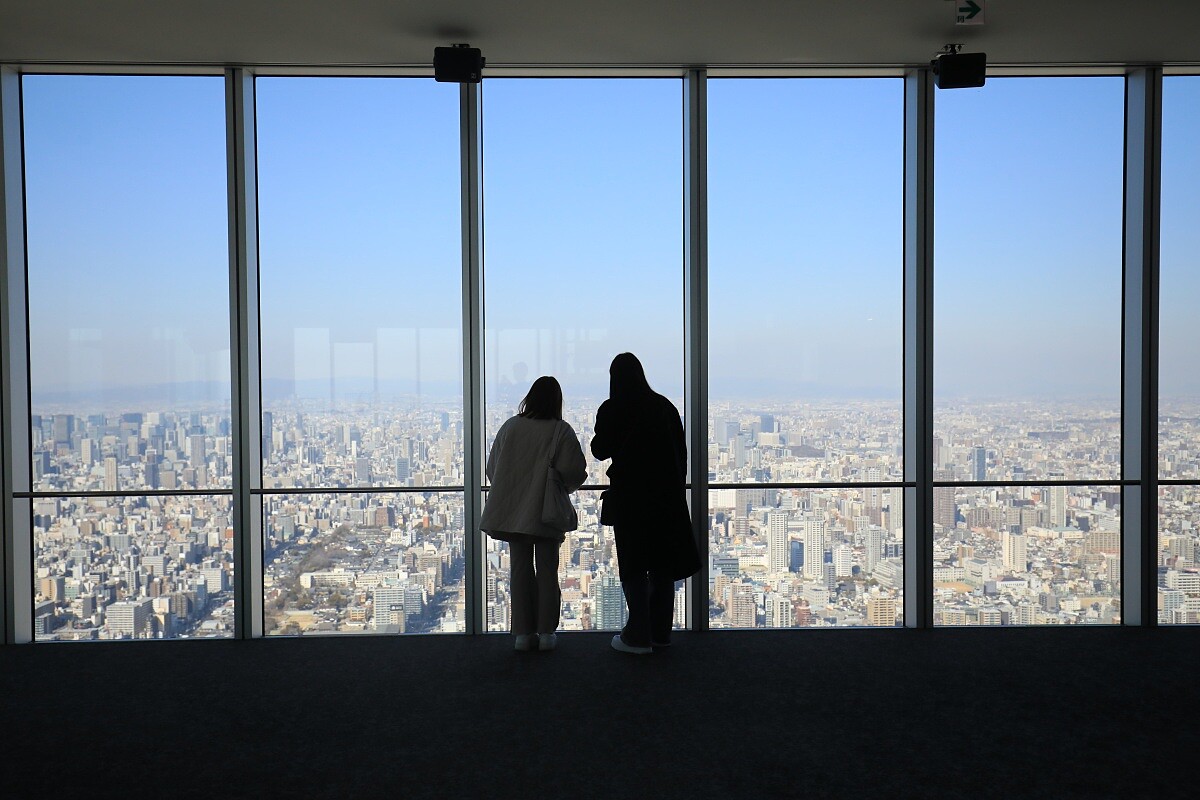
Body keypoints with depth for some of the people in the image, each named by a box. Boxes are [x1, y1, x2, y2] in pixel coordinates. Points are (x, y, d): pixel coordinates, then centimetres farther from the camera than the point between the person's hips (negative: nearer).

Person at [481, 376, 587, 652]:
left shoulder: (510, 427, 0)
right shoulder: (561, 431, -8)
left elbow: (491, 469, 4)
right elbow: (575, 471, -13)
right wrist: (561, 487, 8)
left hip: (512, 512, 2)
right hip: (547, 514, -2)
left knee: (520, 570, 9)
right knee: (547, 571, 8)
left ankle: (524, 633, 12)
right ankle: (546, 632, 11)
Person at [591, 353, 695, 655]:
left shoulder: (611, 410, -8)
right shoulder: (664, 406, 5)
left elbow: (600, 450, -1)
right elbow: (681, 451, 7)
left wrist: (599, 436, 18)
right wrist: (676, 487, 15)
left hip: (628, 496, -4)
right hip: (666, 494, 4)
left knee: (633, 566, 2)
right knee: (662, 563, 11)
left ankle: (639, 636, 2)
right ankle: (661, 632, 18)